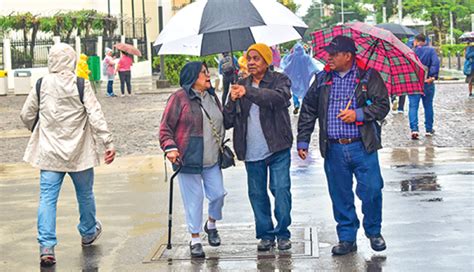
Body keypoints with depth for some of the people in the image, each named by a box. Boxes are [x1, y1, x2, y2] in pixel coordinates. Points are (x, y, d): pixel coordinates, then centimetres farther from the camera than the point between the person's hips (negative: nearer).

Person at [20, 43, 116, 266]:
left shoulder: (42, 85, -2)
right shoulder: (81, 85, -10)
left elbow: (26, 115, 7)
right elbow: (95, 116, -14)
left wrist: (40, 133, 26)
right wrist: (108, 143, -12)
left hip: (49, 153, 1)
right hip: (79, 153, -1)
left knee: (47, 198, 1)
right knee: (85, 194, 19)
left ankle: (46, 246, -10)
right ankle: (88, 233, 38)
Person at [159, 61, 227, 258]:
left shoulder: (212, 96, 11)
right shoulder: (180, 98, -8)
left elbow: (222, 122, 23)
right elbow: (165, 127, -8)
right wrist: (170, 147, -21)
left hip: (212, 160, 5)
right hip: (189, 160, -5)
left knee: (218, 194, 5)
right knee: (194, 199, 1)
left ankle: (211, 224, 34)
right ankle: (195, 239, 14)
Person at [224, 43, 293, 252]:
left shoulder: (279, 80, 0)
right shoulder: (241, 85, 12)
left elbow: (279, 97, -25)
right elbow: (228, 119, 7)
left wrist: (249, 92, -35)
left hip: (277, 149, -4)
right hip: (252, 152, 4)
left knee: (281, 189, -5)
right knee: (257, 194, 7)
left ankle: (282, 233, 9)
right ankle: (266, 234, 19)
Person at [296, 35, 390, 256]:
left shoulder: (368, 77, 0)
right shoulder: (322, 79, 10)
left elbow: (382, 105, -2)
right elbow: (307, 111, 15)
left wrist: (358, 114, -14)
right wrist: (302, 140, 12)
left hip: (362, 147, -3)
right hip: (334, 149, 3)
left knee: (371, 191, -3)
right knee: (340, 196, 7)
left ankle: (374, 232, 20)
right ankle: (347, 238, 20)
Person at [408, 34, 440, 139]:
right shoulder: (431, 50, 1)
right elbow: (435, 63, -14)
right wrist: (433, 76, -17)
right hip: (427, 83, 1)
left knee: (413, 106, -2)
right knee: (428, 106, 14)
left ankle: (414, 129, -19)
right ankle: (429, 129, 21)